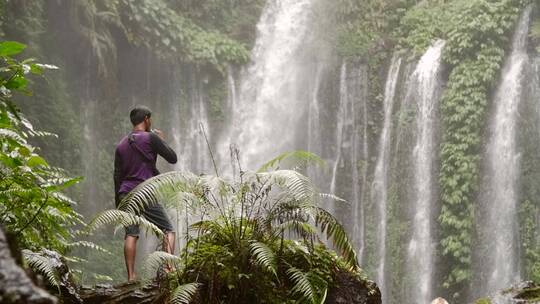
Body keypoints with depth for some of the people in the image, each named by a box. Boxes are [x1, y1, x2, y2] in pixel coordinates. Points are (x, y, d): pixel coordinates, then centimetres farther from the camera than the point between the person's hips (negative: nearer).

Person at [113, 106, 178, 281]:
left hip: (125, 194, 5)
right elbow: (172, 158, -1)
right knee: (168, 231, 0)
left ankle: (131, 276, -6)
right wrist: (162, 140, 15)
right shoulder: (150, 138, -2)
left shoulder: (121, 145, 16)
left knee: (131, 234, 2)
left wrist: (118, 202, 18)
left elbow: (117, 175, 15)